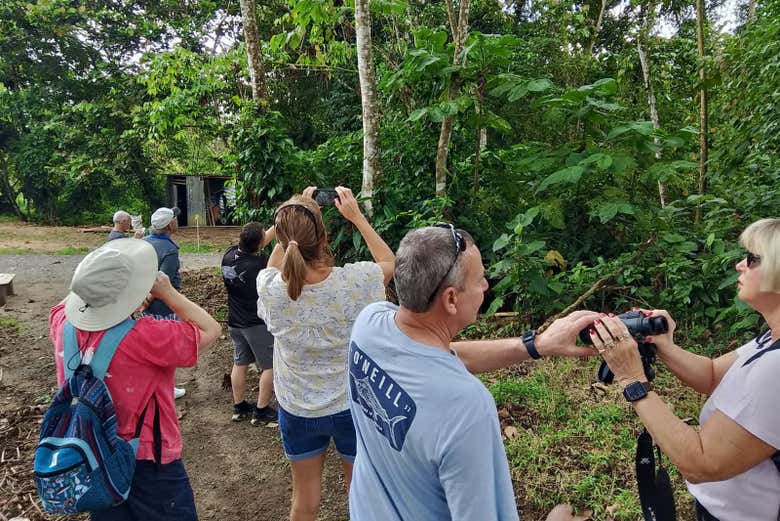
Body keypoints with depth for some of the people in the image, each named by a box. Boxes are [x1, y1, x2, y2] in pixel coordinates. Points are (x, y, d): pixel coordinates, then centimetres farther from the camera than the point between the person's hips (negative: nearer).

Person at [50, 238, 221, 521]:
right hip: (148, 461, -6)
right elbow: (210, 330, -21)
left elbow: (75, 294, 11)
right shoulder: (145, 338, -33)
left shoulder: (62, 324, -14)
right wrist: (167, 292, -18)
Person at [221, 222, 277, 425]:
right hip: (258, 324, -7)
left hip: (235, 322, 7)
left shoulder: (229, 255, -6)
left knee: (240, 363, 18)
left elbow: (256, 247, 8)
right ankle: (261, 410, 12)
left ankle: (239, 408, 28)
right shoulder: (260, 263, -25)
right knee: (270, 367, 7)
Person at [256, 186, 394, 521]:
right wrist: (356, 216, 0)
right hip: (352, 406, -1)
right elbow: (389, 262, -1)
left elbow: (274, 266, 6)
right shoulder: (354, 281, -25)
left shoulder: (270, 288, -21)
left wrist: (293, 218, 1)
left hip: (297, 410, 2)